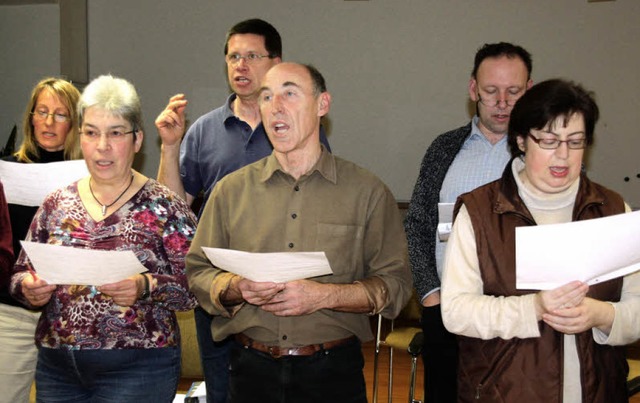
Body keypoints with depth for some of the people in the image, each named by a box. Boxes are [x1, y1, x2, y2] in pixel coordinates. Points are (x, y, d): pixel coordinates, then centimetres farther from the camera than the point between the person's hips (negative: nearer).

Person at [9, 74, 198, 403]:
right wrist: (29, 288, -9)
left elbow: (194, 288, -9)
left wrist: (145, 287, -25)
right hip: (56, 367, 4)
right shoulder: (56, 205, 7)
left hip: (137, 368, -4)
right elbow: (21, 273, 12)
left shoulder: (163, 206, -5)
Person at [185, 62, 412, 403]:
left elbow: (395, 284, -3)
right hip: (251, 371, 2)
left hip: (333, 373, -1)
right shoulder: (231, 190, 6)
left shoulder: (367, 192, 0)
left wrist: (324, 295, -17)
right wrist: (237, 288, -14)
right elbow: (197, 273, 7)